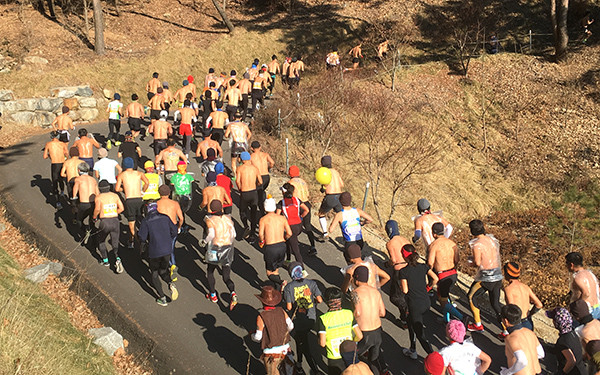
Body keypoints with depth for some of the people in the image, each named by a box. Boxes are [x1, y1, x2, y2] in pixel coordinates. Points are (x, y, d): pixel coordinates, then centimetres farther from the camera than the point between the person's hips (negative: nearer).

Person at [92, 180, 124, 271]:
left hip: (104, 222, -3)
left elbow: (97, 209, -19)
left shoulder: (98, 197, -3)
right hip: (115, 221, 3)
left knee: (100, 241, 24)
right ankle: (117, 259, -16)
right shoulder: (115, 196, 8)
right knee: (115, 244, 10)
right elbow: (121, 208, 4)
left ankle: (105, 260, 28)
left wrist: (94, 216, 0)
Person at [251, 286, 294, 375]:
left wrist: (252, 336, 10)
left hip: (271, 351, -5)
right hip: (284, 348, 5)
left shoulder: (261, 317, -18)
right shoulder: (281, 311, -5)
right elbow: (290, 326, 0)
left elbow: (258, 337, -13)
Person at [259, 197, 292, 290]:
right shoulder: (282, 218, 5)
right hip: (282, 246, 4)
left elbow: (261, 234, -18)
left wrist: (261, 241, 3)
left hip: (270, 248, -4)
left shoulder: (263, 219, -5)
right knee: (276, 270, 22)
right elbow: (289, 233, 0)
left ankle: (281, 282, -19)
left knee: (270, 273, 9)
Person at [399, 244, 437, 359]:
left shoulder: (404, 271, -13)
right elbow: (435, 279, -6)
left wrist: (401, 288, 7)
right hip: (426, 303, 6)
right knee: (411, 323, 29)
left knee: (421, 336, 3)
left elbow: (405, 290, -15)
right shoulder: (423, 267, 1)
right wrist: (428, 288, 10)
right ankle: (412, 351, 38)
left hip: (415, 306, -6)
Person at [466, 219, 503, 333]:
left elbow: (477, 263, -20)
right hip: (498, 276, 7)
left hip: (485, 278, -7)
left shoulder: (477, 244, -17)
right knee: (495, 303, 15)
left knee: (471, 297, 16)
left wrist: (472, 263, 2)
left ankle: (478, 325, 21)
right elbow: (496, 255, 14)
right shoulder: (492, 239, 5)